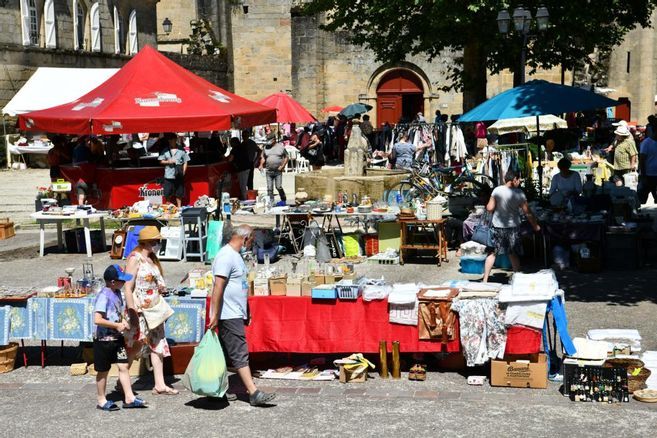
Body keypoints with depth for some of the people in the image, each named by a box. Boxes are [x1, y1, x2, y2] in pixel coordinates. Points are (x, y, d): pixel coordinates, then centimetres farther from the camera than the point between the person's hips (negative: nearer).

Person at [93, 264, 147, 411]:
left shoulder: (117, 293, 5)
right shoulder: (104, 296, -21)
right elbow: (97, 320, -28)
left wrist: (123, 321, 2)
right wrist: (117, 325, -21)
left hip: (117, 338, 8)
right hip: (104, 339, -8)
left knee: (123, 366, 6)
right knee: (103, 371, 7)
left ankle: (129, 398, 11)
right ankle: (102, 400, 20)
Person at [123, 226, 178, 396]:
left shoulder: (153, 259, 14)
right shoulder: (135, 259, -11)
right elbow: (128, 288, -16)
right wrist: (132, 312, -21)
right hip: (140, 310, -8)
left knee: (158, 345, 6)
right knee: (137, 345, -5)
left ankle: (160, 385, 8)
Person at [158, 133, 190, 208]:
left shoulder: (181, 150, 4)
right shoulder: (165, 151, 6)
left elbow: (185, 162, 6)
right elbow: (161, 161, 9)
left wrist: (183, 171, -3)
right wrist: (168, 162, -9)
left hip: (179, 176, 0)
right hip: (168, 176, 0)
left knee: (179, 194, 7)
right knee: (167, 194, 1)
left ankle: (179, 207, 18)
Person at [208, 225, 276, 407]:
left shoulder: (236, 255, 17)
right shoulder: (226, 256, -16)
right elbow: (218, 288, -21)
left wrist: (246, 313, 24)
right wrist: (215, 316, -23)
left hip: (236, 314, 10)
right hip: (228, 315, -10)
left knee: (225, 354, 13)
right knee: (240, 354, -9)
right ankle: (254, 394, -9)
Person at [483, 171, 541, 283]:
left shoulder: (497, 191, -10)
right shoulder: (519, 194, -9)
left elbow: (489, 208, -11)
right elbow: (527, 212, -4)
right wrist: (536, 226, 8)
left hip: (497, 226, 0)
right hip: (512, 227, 0)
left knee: (492, 253, 7)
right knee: (513, 254, 13)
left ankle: (485, 280, 5)